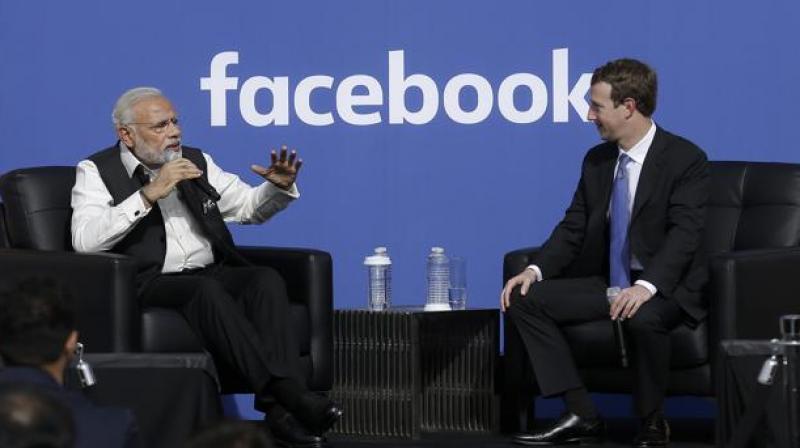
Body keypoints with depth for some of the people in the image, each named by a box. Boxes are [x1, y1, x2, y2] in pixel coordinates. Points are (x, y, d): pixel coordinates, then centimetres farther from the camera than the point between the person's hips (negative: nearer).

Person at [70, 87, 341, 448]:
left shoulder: (195, 162, 19)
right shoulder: (97, 171, 4)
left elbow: (250, 207, 25)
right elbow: (85, 240, -13)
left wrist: (280, 186, 2)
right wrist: (149, 195, -18)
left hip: (213, 274, 5)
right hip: (150, 283, -5)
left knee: (267, 279, -26)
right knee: (207, 290, -35)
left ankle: (280, 409, -38)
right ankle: (290, 393, -42)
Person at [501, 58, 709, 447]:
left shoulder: (686, 159, -12)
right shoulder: (596, 160, 9)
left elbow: (684, 234, -21)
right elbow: (574, 227, 9)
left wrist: (646, 287, -35)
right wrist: (535, 270, -9)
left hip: (667, 288, -7)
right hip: (609, 282, 7)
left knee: (642, 317, -40)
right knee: (525, 299, -10)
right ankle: (581, 416, -13)